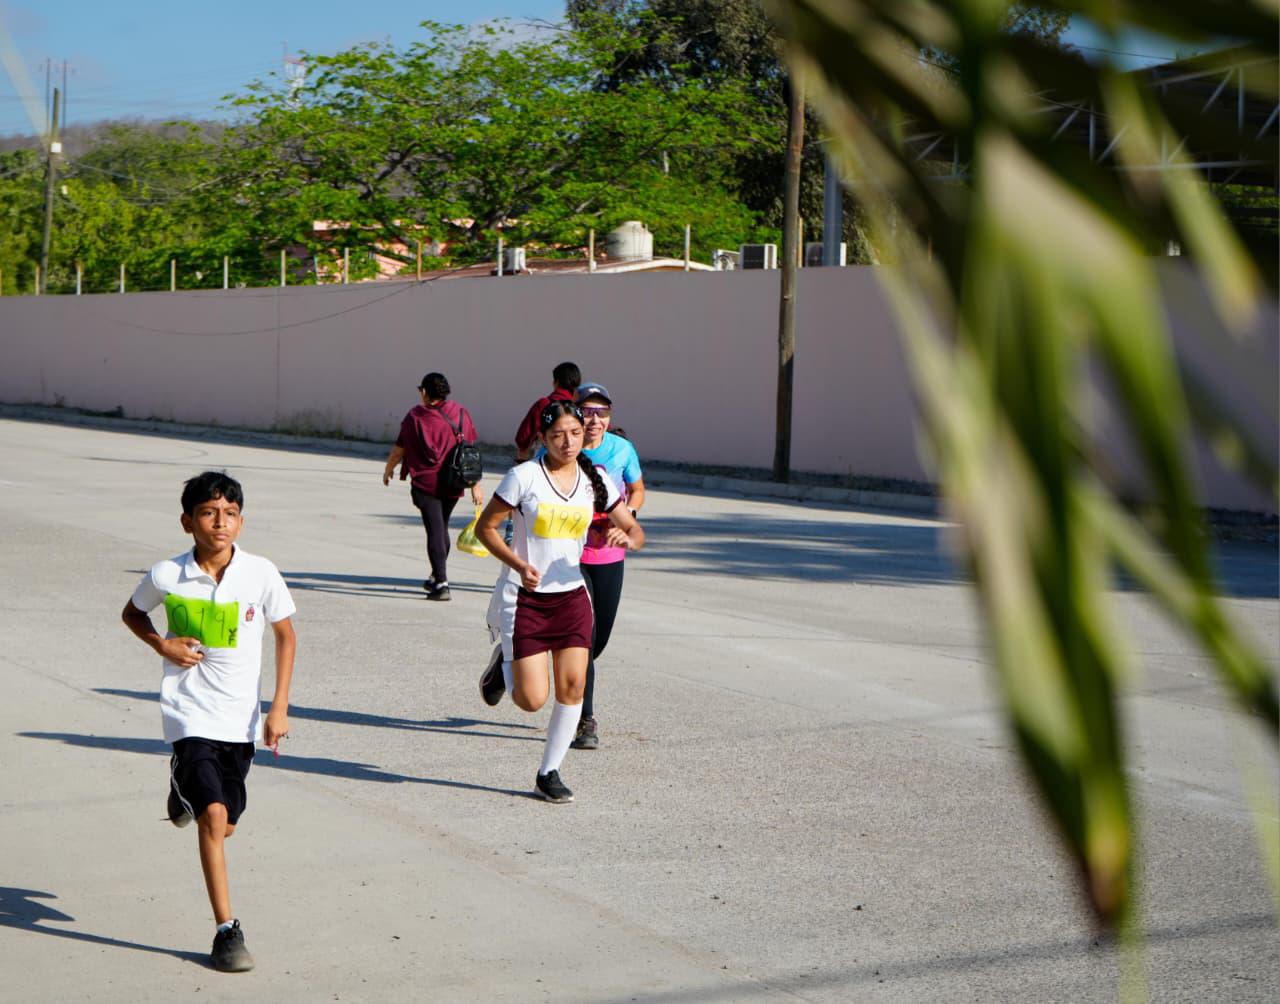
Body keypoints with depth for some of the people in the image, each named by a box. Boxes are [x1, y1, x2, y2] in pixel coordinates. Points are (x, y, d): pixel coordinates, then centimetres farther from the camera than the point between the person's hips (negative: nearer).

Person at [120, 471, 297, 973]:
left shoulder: (261, 574, -9)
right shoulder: (166, 576, -10)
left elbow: (286, 636, 4)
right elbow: (132, 613, 11)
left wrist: (279, 707, -2)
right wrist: (163, 645, -9)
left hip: (242, 718, 3)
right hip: (190, 713, -3)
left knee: (225, 824, 14)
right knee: (212, 817, -17)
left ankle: (186, 788, 49)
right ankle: (226, 931, -8)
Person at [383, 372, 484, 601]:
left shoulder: (415, 417, -7)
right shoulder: (460, 413, 2)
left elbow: (399, 449, 2)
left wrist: (388, 470, 21)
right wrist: (475, 485, 4)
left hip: (426, 483, -4)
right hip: (453, 483, 4)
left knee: (435, 531, -5)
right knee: (442, 527, 21)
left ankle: (441, 583, -15)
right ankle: (437, 578, 34)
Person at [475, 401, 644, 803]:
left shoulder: (595, 481, 2)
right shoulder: (524, 476, -10)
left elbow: (635, 531, 6)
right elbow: (485, 527, -5)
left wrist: (627, 539, -19)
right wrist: (518, 565, -20)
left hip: (571, 595, 4)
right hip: (524, 597, -4)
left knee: (572, 686, -5)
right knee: (532, 700, -8)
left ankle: (549, 773, 12)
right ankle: (505, 664, 27)